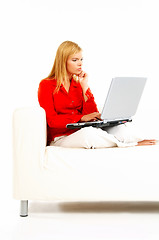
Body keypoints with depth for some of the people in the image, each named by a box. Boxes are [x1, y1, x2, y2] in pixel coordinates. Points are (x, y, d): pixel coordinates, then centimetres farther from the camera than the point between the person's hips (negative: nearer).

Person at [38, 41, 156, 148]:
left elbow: (93, 114, 5)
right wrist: (81, 118, -20)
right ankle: (135, 144, -32)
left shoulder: (79, 84, 15)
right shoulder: (46, 85, 0)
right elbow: (51, 120, -10)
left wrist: (85, 87, -1)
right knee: (88, 133, -39)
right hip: (60, 138, -5)